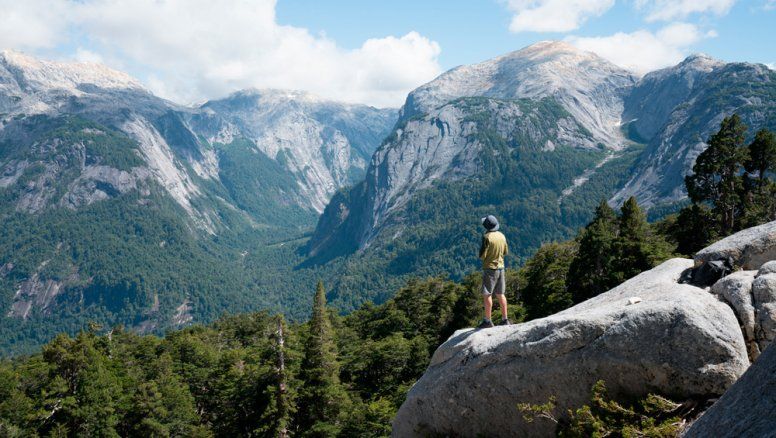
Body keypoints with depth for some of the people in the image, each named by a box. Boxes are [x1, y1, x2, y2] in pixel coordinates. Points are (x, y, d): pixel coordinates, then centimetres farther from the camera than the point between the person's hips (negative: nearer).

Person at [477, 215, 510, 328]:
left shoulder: (487, 237, -17)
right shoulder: (501, 236, 4)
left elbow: (482, 255, -16)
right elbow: (506, 251, 15)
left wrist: (481, 248, 3)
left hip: (490, 267, -7)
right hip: (500, 267, 7)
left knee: (487, 294, -2)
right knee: (500, 294, 13)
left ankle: (487, 321, -2)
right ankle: (504, 319, 16)